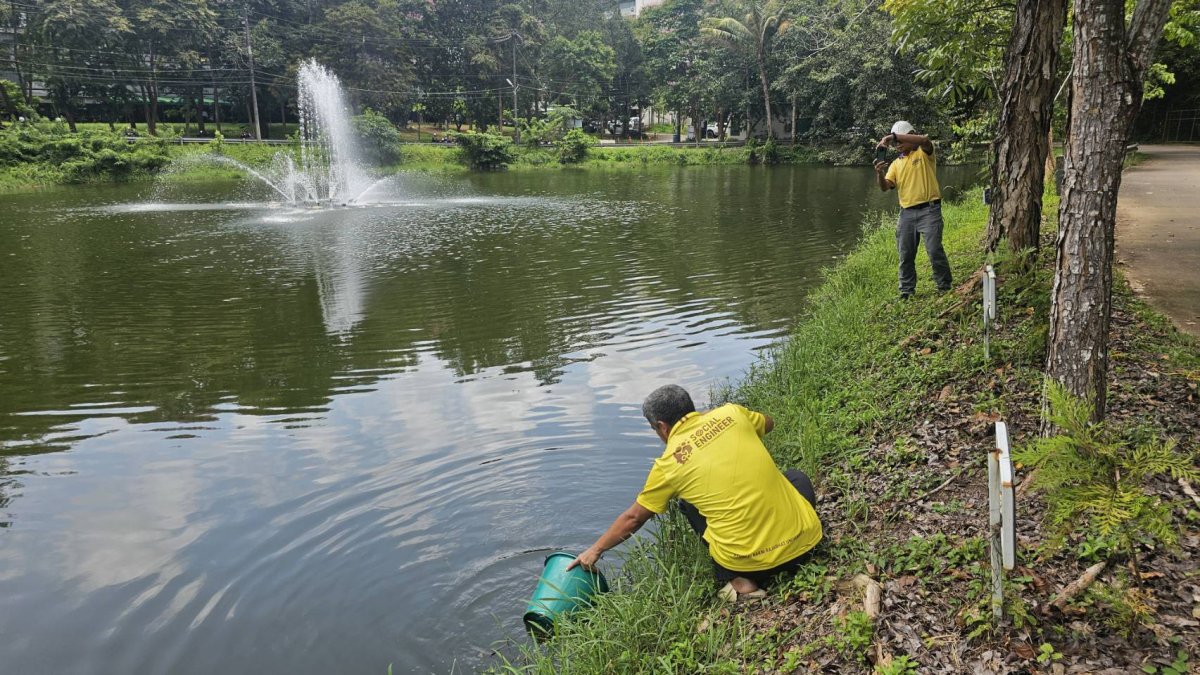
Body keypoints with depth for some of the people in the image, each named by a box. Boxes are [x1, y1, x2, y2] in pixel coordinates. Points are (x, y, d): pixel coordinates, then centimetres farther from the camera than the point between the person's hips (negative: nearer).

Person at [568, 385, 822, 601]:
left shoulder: (669, 463, -2)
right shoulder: (730, 412, 3)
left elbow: (633, 518, 11)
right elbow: (769, 423, 27)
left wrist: (596, 550, 25)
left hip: (748, 561, -2)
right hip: (803, 539, 3)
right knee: (796, 477, 33)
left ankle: (740, 580, 10)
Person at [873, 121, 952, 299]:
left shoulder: (924, 153, 2)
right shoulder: (896, 164, 15)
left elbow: (925, 140, -23)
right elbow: (885, 187, 3)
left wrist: (893, 136, -25)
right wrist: (879, 173, -19)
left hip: (929, 210, -5)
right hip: (907, 212, 5)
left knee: (934, 250, -9)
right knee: (905, 254, 7)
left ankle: (944, 288, 3)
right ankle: (906, 291, 16)